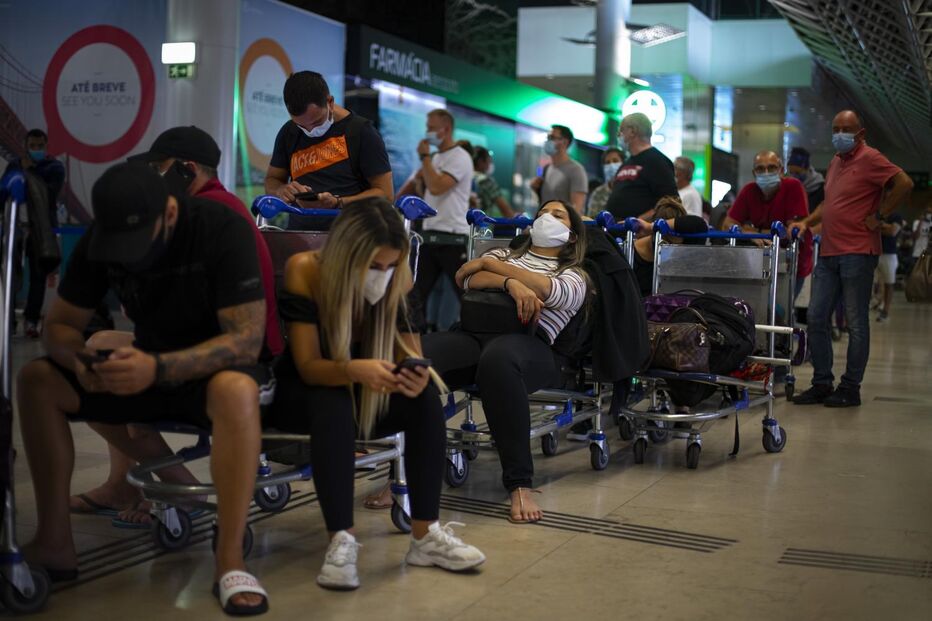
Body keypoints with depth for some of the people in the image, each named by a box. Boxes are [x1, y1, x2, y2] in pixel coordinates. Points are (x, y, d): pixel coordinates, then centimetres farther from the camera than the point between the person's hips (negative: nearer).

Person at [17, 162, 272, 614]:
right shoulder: (99, 239, -8)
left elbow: (247, 338, -28)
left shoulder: (222, 230, -24)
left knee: (236, 391, -40)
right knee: (36, 381, -13)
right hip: (147, 367, 5)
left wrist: (159, 369, -41)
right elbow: (59, 325, -2)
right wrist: (80, 358, -27)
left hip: (214, 369, -5)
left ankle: (230, 565, -34)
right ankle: (55, 543, -10)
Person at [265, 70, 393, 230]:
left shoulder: (361, 132, -3)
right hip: (298, 235, 5)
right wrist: (282, 190, -2)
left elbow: (385, 194, -5)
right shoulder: (288, 133, 11)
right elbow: (271, 180, 20)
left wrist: (337, 203, -17)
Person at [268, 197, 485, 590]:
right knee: (333, 404, -38)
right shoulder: (305, 271, -24)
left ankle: (426, 535, -23)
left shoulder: (398, 282, -14)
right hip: (302, 395, -3)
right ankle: (341, 540, -35)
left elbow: (411, 354, -12)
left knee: (425, 396, -26)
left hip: (368, 396, 3)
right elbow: (308, 366, -26)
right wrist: (354, 370, -48)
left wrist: (416, 374, -38)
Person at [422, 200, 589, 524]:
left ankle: (520, 485, -38)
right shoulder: (503, 254, 33)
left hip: (531, 345, -3)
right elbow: (469, 279, 12)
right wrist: (511, 283, -7)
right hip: (474, 331, 3)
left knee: (497, 358, -43)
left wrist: (489, 264, 6)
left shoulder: (575, 276, 24)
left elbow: (551, 292, -1)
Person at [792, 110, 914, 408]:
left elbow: (904, 184, -18)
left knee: (856, 323, 0)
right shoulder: (835, 162, 19)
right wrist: (807, 222, 15)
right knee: (816, 319, 7)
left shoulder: (869, 158, -7)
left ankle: (850, 388, 7)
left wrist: (878, 216, -14)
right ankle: (822, 383, 15)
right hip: (828, 253, 9)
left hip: (857, 252, -8)